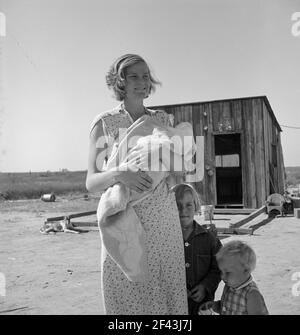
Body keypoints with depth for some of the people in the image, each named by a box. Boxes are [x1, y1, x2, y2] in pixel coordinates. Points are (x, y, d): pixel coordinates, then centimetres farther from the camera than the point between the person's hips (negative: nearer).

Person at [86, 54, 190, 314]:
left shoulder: (162, 119, 12)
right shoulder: (105, 123, 1)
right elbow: (91, 183, -2)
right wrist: (117, 174, -22)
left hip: (164, 224, 3)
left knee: (167, 297, 6)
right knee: (127, 300, 0)